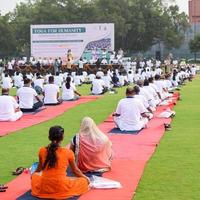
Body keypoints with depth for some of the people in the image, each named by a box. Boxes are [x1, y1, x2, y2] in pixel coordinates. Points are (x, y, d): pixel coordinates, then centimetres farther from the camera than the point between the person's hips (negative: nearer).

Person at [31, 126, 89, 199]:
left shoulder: (42, 151, -4)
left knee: (34, 176, 34)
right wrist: (85, 177, 26)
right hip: (62, 188, -2)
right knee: (85, 181, 18)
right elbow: (75, 170, 5)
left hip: (45, 188, 2)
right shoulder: (68, 152, -9)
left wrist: (34, 174, 38)